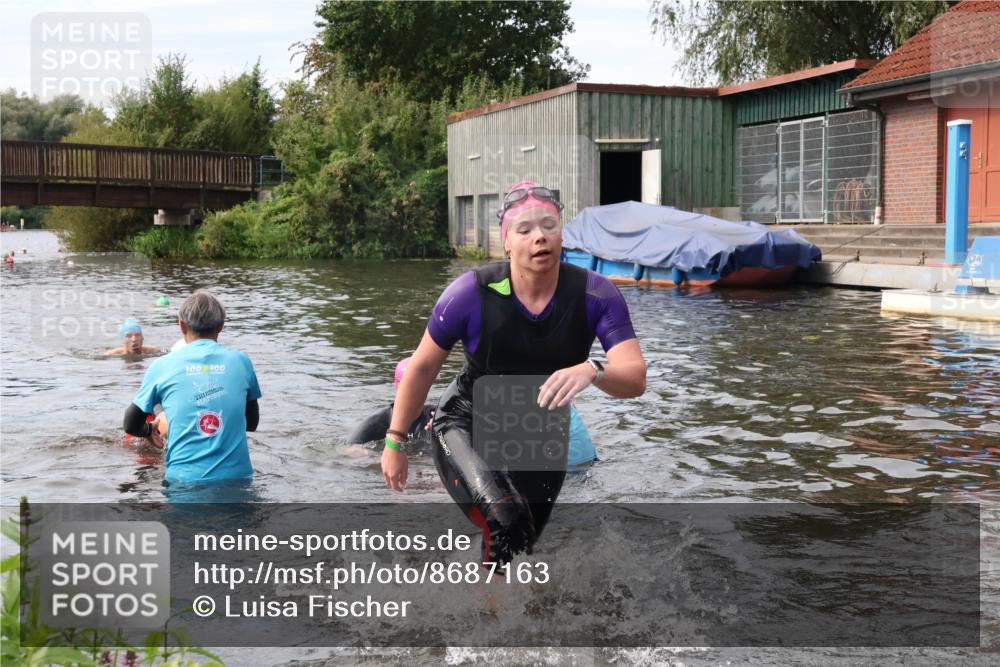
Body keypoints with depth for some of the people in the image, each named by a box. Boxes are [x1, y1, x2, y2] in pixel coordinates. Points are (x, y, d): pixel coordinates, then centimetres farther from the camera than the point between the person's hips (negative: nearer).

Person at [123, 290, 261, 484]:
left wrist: (151, 429, 35)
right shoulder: (241, 361, 6)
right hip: (236, 477, 1)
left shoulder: (162, 366, 4)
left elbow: (131, 426, 14)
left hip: (184, 479, -1)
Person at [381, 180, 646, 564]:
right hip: (467, 428, -3)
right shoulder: (472, 293, -23)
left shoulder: (596, 295, -19)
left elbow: (635, 378, -28)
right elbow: (422, 367, -10)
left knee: (519, 545, 19)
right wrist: (395, 442, -4)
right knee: (506, 525, -31)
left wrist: (592, 371, -50)